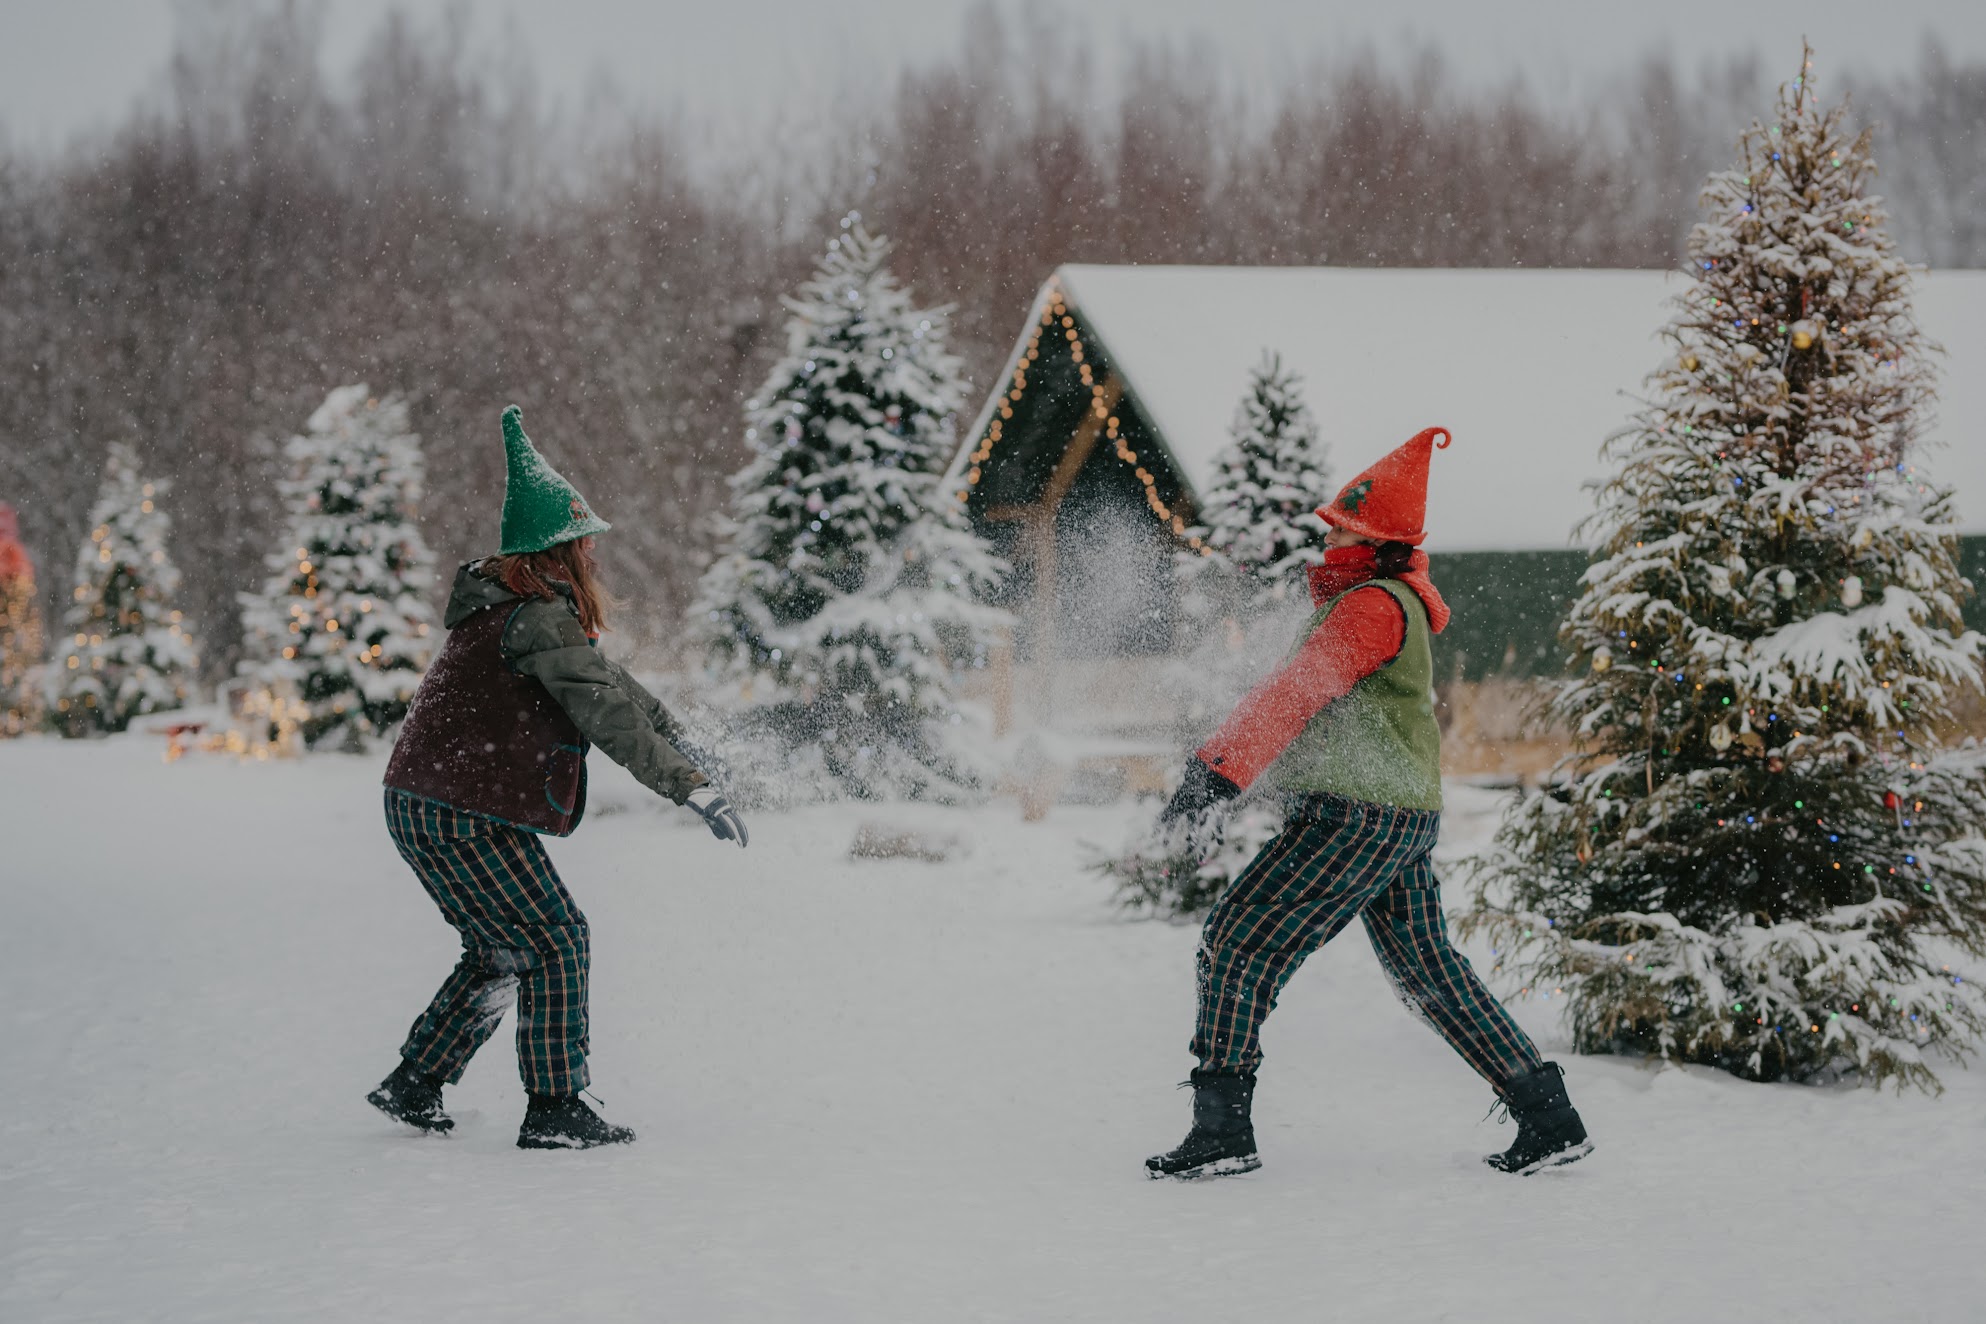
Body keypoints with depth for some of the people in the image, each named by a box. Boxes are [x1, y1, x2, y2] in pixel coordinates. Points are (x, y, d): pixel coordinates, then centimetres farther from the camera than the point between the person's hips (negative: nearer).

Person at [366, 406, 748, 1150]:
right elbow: (609, 716, -25)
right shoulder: (540, 621, -19)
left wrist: (682, 733, 33)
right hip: (467, 817, -10)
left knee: (500, 951, 20)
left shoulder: (511, 607, 14)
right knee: (554, 941, -2)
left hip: (419, 808, 10)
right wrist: (695, 790, -24)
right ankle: (554, 1110, -1)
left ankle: (413, 1087, 24)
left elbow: (601, 676, 26)